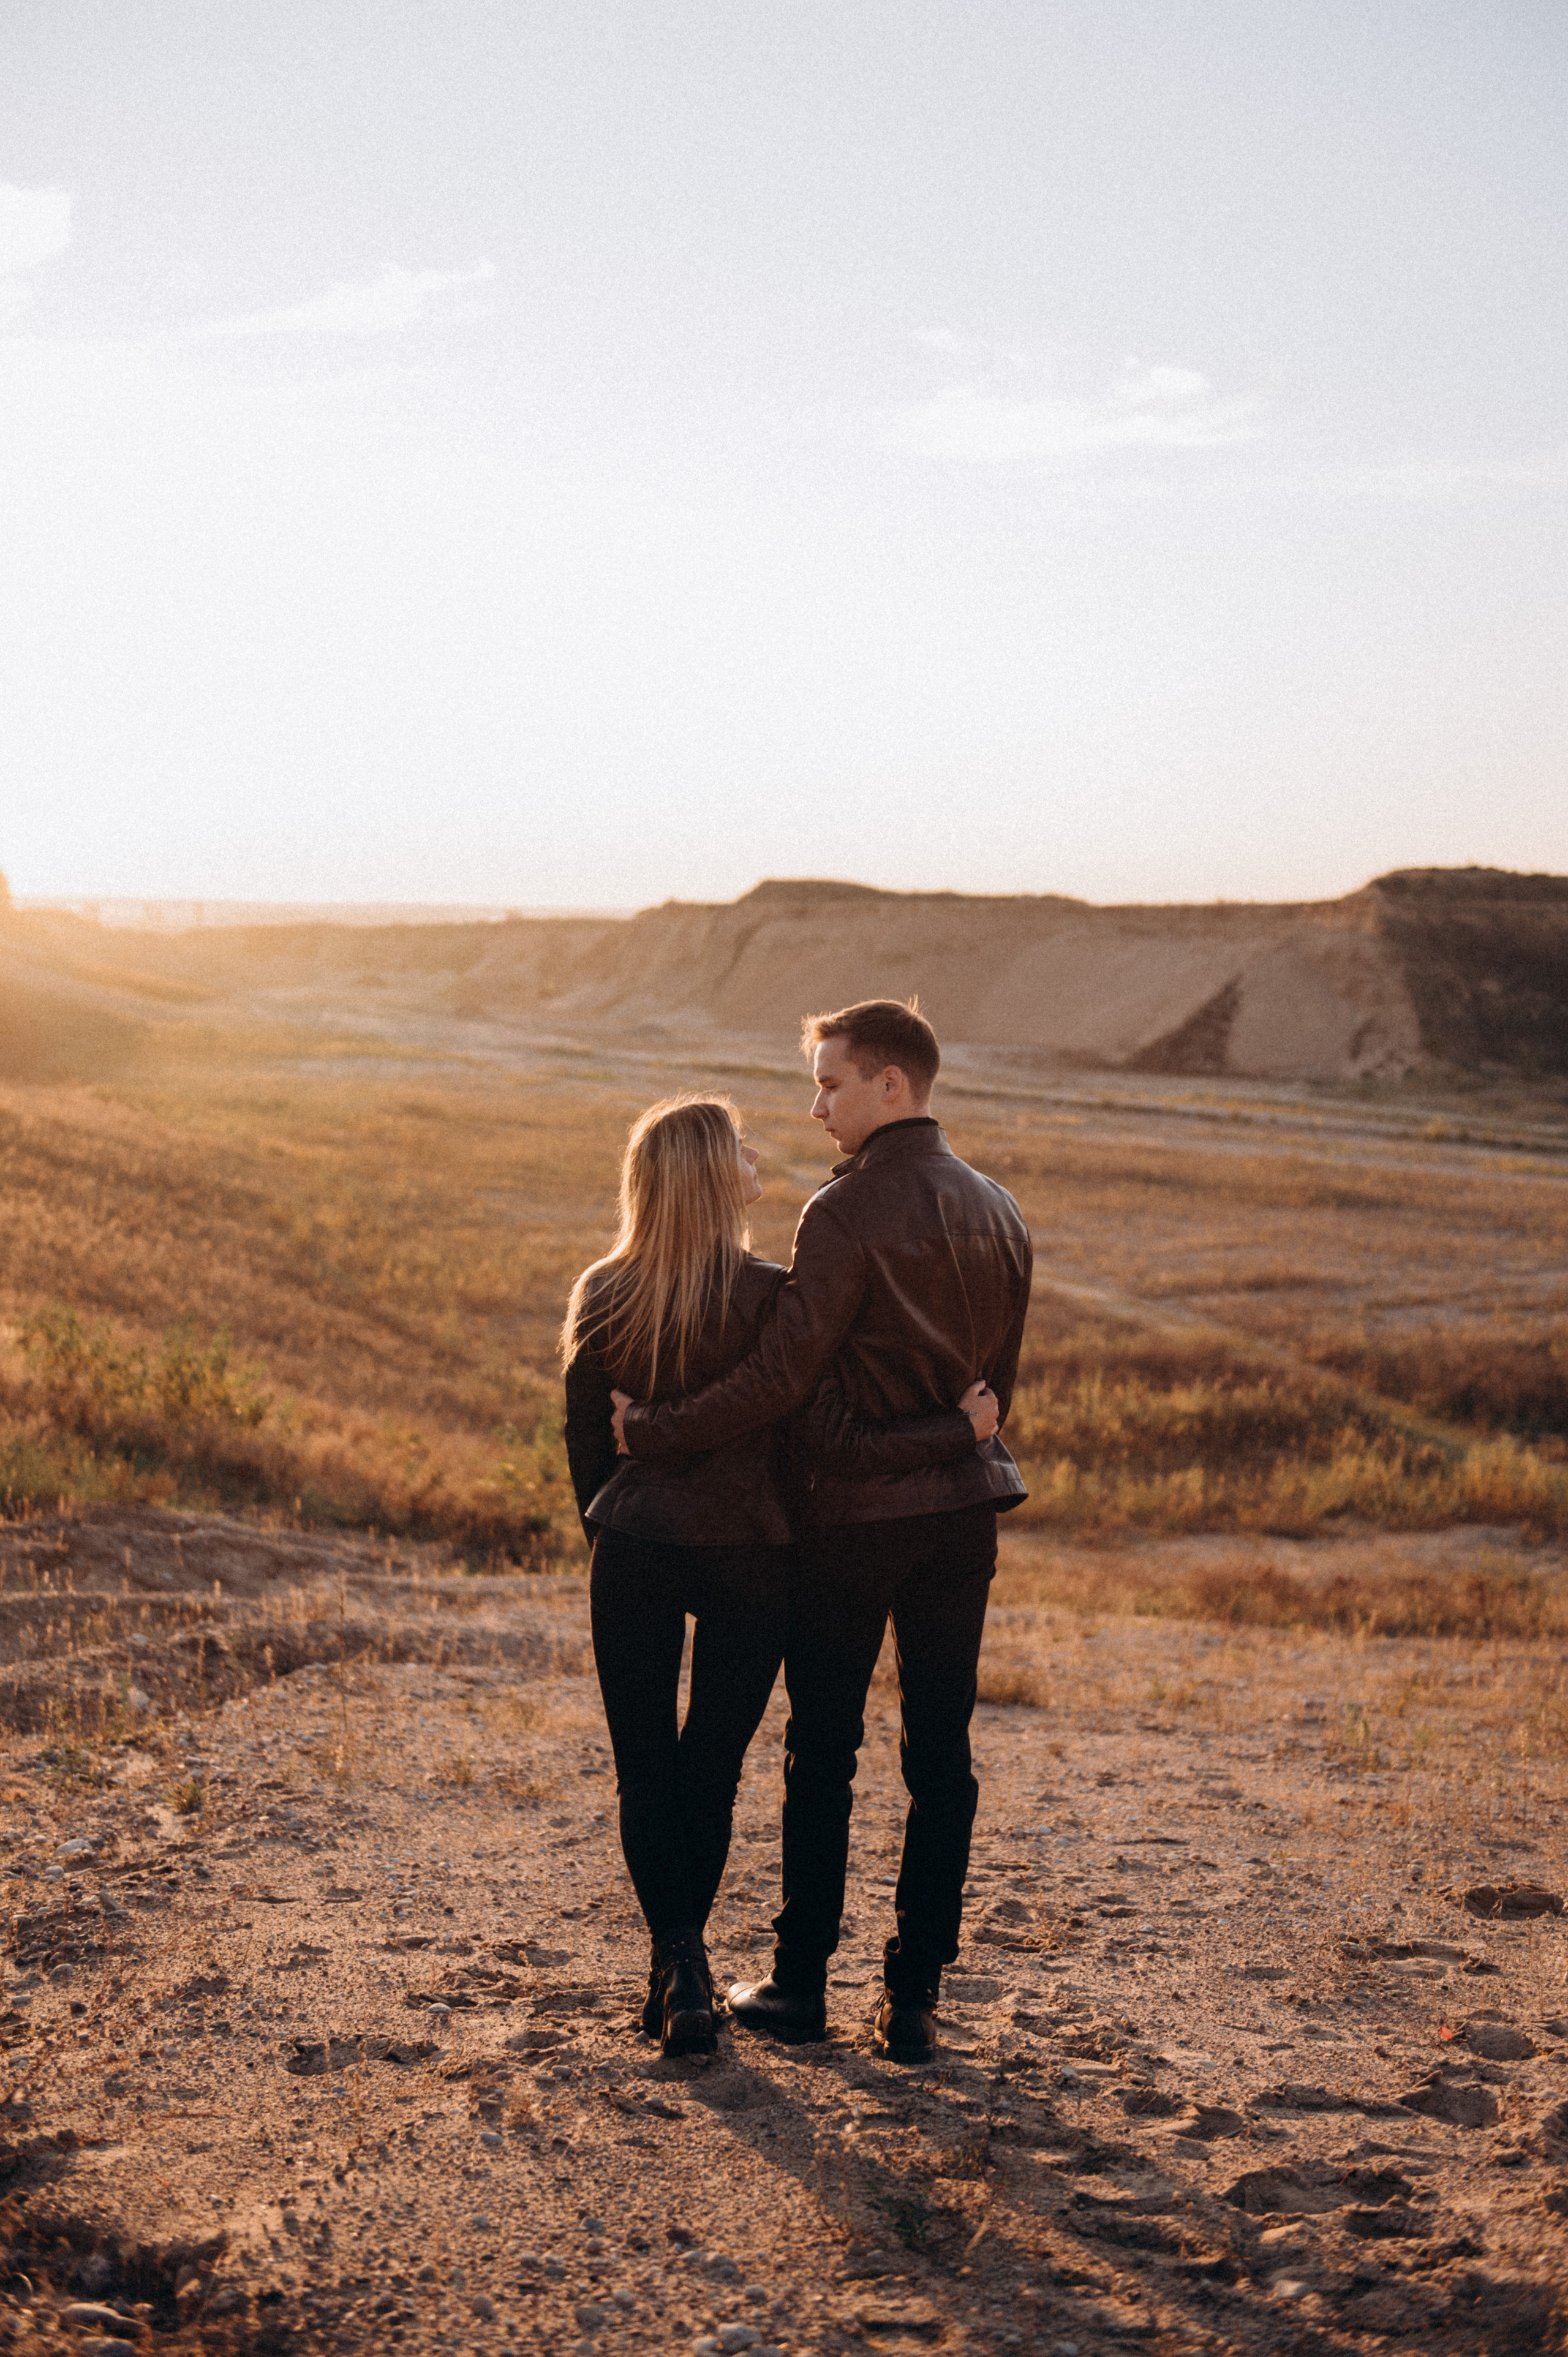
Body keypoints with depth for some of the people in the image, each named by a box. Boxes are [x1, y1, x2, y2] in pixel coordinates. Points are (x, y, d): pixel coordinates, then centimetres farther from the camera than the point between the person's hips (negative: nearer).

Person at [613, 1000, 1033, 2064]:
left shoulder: (850, 1212, -15)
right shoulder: (999, 1214, 7)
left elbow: (780, 1378, -19)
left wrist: (651, 1429, -12)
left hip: (858, 1510, -5)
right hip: (965, 1508, 6)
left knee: (822, 1752, 8)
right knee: (942, 1759, 8)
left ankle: (802, 1982, 18)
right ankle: (916, 1999, 12)